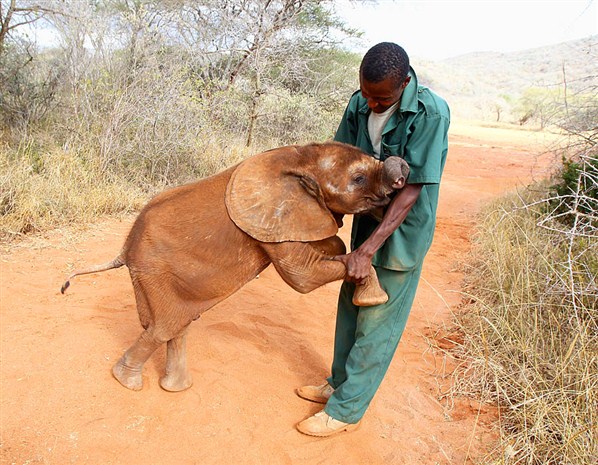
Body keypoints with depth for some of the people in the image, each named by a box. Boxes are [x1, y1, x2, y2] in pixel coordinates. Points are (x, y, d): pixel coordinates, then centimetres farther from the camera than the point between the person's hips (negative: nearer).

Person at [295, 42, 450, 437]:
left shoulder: (431, 114, -23)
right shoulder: (360, 104, -5)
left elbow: (412, 189, -24)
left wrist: (366, 250, -27)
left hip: (401, 233, -6)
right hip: (367, 222, 7)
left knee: (376, 324, 3)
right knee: (351, 308, 17)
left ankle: (346, 410, 18)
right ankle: (340, 384, 37)